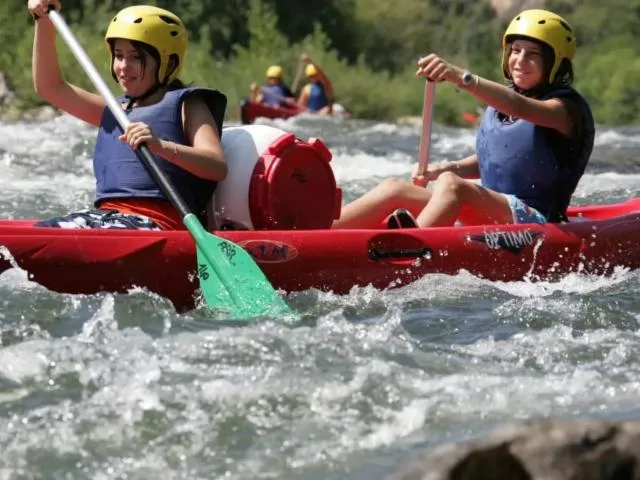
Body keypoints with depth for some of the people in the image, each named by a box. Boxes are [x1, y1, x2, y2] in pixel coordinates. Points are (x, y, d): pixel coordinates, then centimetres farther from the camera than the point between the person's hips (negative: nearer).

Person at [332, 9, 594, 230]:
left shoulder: (567, 107, -7)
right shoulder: (498, 102, 18)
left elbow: (520, 108, -28)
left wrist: (461, 77, -42)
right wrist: (446, 168, 7)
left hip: (536, 223, -7)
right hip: (492, 214, 7)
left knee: (451, 185, -32)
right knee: (395, 188, -10)